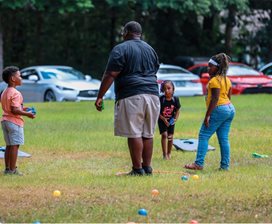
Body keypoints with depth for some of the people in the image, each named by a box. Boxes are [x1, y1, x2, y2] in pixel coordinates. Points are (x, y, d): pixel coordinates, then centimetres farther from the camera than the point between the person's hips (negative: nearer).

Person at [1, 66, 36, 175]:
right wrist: (27, 114, -14)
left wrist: (22, 109, 17)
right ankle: (12, 170, -4)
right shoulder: (15, 93, -17)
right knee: (14, 146, -5)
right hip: (14, 122, -9)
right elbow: (14, 110, -23)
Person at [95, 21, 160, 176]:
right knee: (148, 134, 10)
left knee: (134, 134, -5)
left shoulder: (121, 49, -3)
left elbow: (111, 75, -10)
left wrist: (100, 96, -9)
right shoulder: (150, 49, 19)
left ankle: (138, 169, -6)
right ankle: (147, 167, 11)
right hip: (153, 94, 7)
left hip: (131, 96, -6)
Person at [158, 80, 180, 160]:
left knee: (170, 136, 5)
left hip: (171, 120, 3)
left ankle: (169, 153, 23)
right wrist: (163, 119, -22)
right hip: (162, 120, -3)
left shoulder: (175, 99, -13)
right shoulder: (161, 99, -21)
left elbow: (177, 110, 1)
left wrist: (175, 119, -14)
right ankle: (164, 154, -7)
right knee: (164, 135, -13)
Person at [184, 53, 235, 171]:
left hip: (219, 109, -9)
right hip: (230, 108, 9)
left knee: (203, 136, -7)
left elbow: (215, 99, -18)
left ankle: (199, 163, -12)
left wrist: (207, 115, -19)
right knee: (224, 138, 9)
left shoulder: (215, 80, -12)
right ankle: (225, 165, 6)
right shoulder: (227, 80, 16)